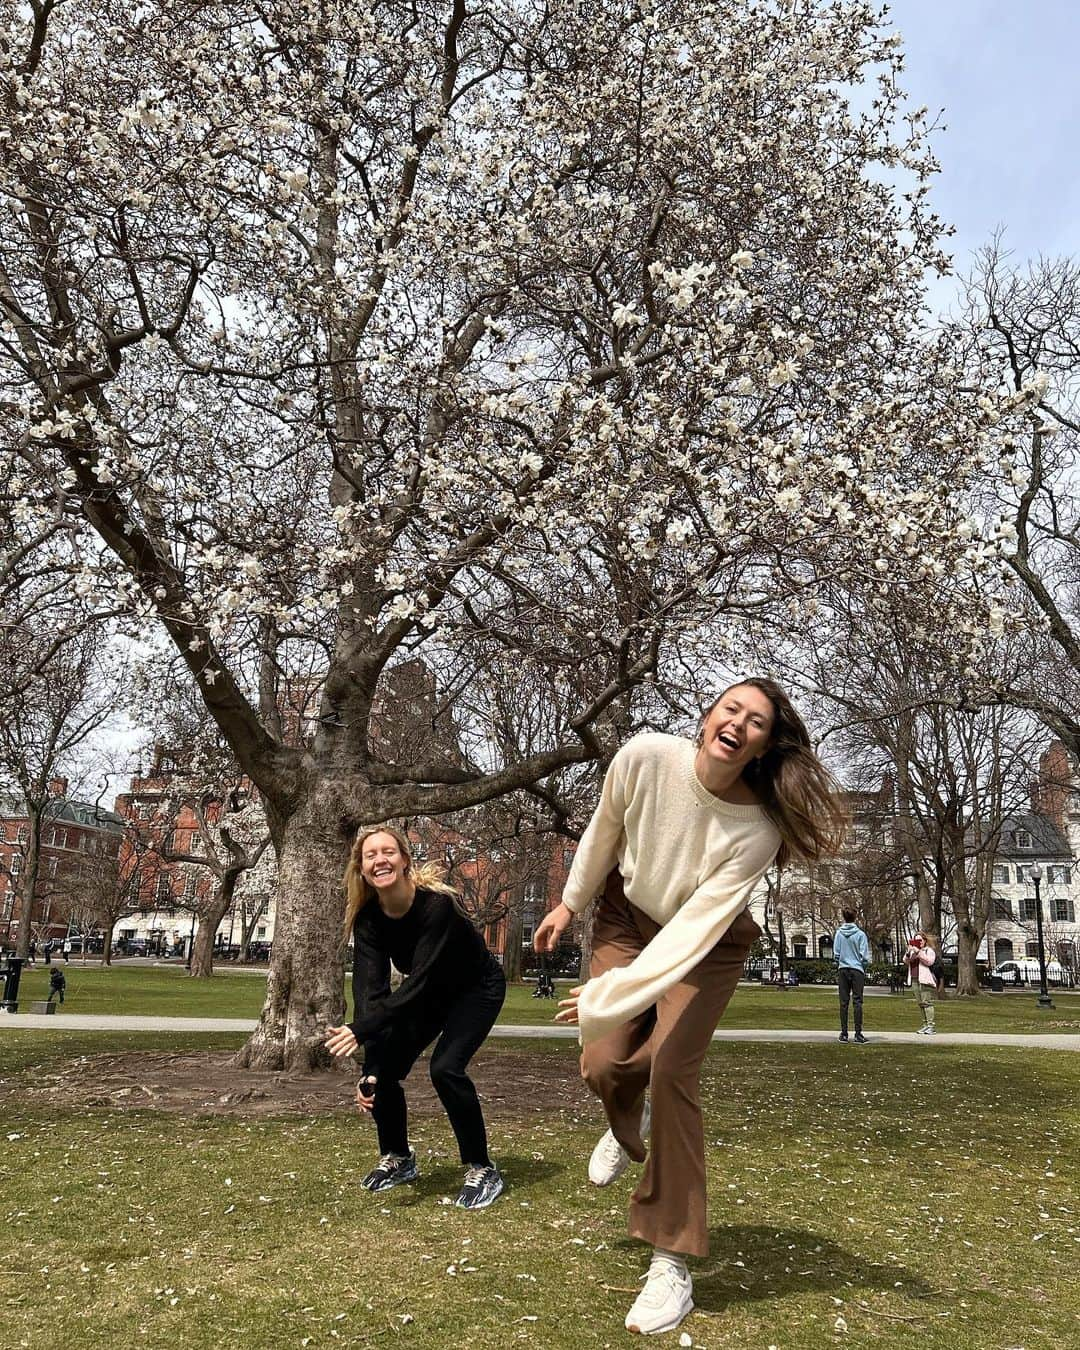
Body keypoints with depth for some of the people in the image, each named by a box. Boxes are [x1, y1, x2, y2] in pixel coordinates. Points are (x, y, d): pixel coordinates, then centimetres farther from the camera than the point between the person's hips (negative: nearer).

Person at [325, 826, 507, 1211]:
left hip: (477, 989, -5)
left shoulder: (436, 904, -35)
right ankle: (397, 1158, 19)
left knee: (445, 1068, -24)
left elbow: (418, 981, -40)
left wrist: (361, 1031, -49)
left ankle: (482, 1169, -6)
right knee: (383, 1068, -7)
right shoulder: (368, 918, -20)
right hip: (428, 994, 5)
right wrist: (368, 1069, -34)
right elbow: (369, 989, -26)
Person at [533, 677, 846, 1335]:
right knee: (602, 1065, -2)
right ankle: (627, 1130, 38)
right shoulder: (645, 758, -28)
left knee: (672, 1073, -13)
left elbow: (696, 929, -35)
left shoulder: (756, 831, -34)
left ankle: (672, 1262, 2)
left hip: (706, 944, -2)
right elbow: (604, 831, -8)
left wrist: (610, 998, -39)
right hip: (628, 916, 3)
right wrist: (571, 903, 5)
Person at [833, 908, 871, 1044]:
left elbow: (836, 954, 3)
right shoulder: (860, 934, -6)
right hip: (857, 969, -2)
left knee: (844, 1002, 5)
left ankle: (844, 1033, 7)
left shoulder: (838, 933, 0)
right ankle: (858, 1034, -2)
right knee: (857, 1001, 0)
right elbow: (864, 955, -4)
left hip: (843, 970, 2)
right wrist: (865, 969, 10)